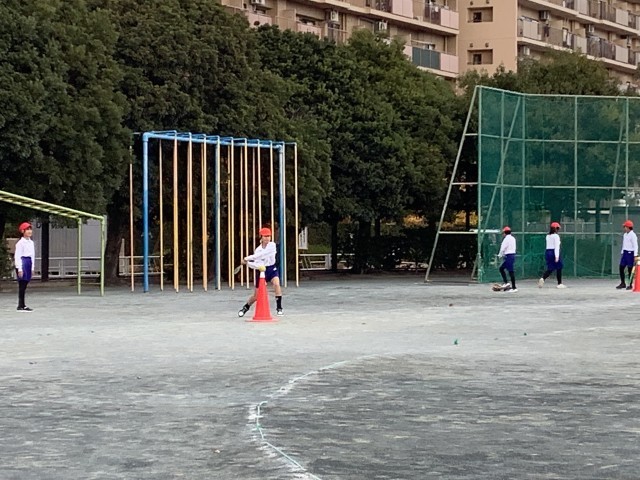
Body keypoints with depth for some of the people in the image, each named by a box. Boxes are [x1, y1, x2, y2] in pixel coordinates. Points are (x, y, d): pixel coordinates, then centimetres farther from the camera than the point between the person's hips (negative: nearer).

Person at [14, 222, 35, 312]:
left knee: (24, 285, 10)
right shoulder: (20, 243, -9)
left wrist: (32, 268, 17)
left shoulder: (31, 242, 15)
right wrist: (19, 269, -16)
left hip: (29, 262, 8)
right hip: (22, 263, -8)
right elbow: (17, 256, -12)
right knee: (22, 285, -6)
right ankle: (21, 306, -3)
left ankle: (22, 305, 14)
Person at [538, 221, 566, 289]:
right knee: (559, 268, 7)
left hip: (547, 252, 7)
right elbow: (557, 246, -16)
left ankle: (542, 278, -19)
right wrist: (557, 256, -20)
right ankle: (560, 284, 10)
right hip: (554, 252, -7)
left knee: (550, 269, 6)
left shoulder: (547, 236, 13)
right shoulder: (556, 236, -9)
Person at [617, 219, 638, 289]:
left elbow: (635, 246, -17)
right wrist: (622, 253, 20)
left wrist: (635, 256, -22)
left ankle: (630, 285, 4)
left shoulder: (633, 235, -13)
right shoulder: (625, 235, 13)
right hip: (625, 252, 8)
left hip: (630, 253, -8)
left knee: (630, 269, -3)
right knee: (621, 267, 6)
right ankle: (623, 283, 14)